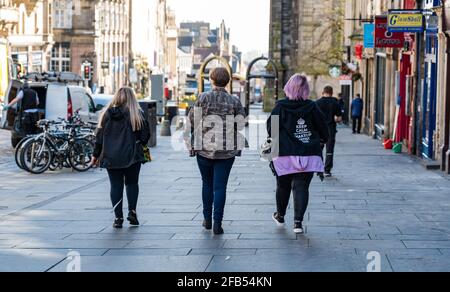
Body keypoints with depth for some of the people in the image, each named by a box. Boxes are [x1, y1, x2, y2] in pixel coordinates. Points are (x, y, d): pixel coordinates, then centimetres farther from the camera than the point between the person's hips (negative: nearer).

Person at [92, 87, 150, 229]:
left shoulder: (107, 114, 0)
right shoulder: (137, 114, -6)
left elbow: (100, 135, 3)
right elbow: (145, 135, -5)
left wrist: (96, 154, 11)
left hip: (111, 157, 1)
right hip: (132, 156, -1)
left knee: (116, 186, 6)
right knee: (132, 183, 16)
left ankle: (118, 217, 3)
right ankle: (132, 211, 3)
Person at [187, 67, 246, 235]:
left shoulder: (203, 98, -6)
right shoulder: (234, 102, -4)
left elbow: (191, 120, -5)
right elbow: (241, 125, -2)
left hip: (204, 149, 1)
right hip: (226, 151, 0)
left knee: (207, 184, 18)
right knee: (220, 186, 2)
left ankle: (207, 219, 23)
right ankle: (217, 223, -4)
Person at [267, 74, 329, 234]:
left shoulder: (280, 107, -7)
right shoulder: (312, 107, -3)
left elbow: (271, 130, -4)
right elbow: (324, 129, 1)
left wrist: (277, 140, 16)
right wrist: (322, 140, 21)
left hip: (285, 154, 0)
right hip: (308, 155, 0)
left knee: (283, 185, 17)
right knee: (301, 187, 2)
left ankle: (280, 216, 33)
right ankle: (298, 222, -8)